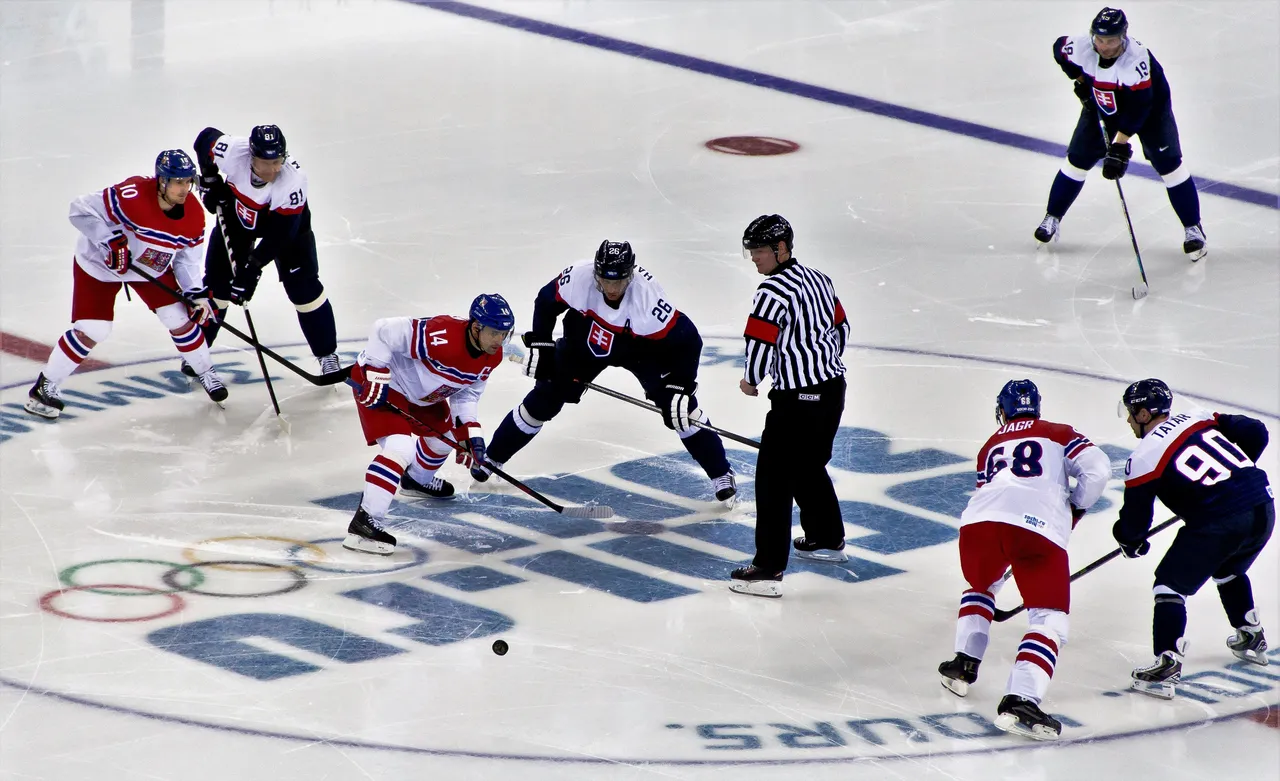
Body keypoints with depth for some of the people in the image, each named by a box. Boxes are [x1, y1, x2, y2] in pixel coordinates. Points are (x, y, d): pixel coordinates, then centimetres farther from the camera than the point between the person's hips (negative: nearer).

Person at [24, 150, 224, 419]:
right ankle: (45, 387, 5)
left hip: (153, 268, 5)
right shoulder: (133, 195, -36)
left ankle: (205, 373, 28)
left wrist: (197, 293, -13)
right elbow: (81, 210, -32)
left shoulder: (194, 217, -17)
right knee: (91, 332, -10)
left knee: (181, 320, 2)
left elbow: (186, 258, -2)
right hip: (99, 265, -5)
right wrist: (111, 241, -37)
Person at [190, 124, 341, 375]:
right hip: (236, 213, 2)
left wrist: (252, 267, -36)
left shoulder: (293, 180, -40)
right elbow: (205, 138, -10)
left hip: (285, 219, -2)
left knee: (302, 286, -6)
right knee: (217, 282, 3)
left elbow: (279, 234, -35)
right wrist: (210, 182, -8)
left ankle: (327, 355, 10)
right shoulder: (233, 151, -35)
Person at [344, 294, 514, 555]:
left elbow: (466, 394, 5)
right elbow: (384, 331, -32)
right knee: (400, 448, -25)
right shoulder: (440, 336, -37)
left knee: (445, 435, 25)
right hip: (383, 385, -9)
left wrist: (471, 433, -6)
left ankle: (416, 481, 56)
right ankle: (363, 524, -28)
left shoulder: (491, 357, -9)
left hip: (421, 393, 9)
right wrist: (375, 376, -30)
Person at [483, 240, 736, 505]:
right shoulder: (579, 277, -32)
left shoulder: (648, 297, -38)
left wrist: (680, 388, -32)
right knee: (543, 401, 1)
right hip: (584, 342, 2)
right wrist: (539, 345, -9)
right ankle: (492, 458, 21)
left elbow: (687, 340, -31)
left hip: (640, 348, -2)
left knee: (680, 406, -13)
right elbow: (546, 301, -11)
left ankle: (721, 475, 1)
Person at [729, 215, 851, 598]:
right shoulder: (818, 280, 11)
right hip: (833, 387, 9)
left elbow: (759, 343, -20)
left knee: (774, 476, -7)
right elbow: (840, 328, 21)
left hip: (798, 398, -9)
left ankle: (769, 569, -10)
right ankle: (827, 539, 43)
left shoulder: (774, 290, -17)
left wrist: (751, 381, -1)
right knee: (809, 466, 27)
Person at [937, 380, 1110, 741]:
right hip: (1040, 530, -4)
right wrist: (1075, 508, 25)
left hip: (979, 522, 4)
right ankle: (1019, 701, -22)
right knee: (1050, 619, -1)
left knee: (981, 586, 36)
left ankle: (964, 664, 27)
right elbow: (1096, 469, 9)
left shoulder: (991, 447, 35)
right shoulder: (1059, 434, 26)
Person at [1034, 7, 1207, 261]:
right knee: (1077, 160, 3)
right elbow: (1059, 49, 0)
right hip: (1101, 106, 4)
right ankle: (1052, 217, 19)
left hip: (1150, 106, -4)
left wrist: (1120, 145, -39)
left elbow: (1138, 107, -38)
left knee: (1168, 163, -10)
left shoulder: (1136, 57, -39)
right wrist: (1080, 79, 1)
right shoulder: (1081, 47, -26)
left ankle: (1192, 228, 0)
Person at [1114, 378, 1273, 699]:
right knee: (1228, 571, 35)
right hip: (1263, 510, 7)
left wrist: (1131, 541, 26)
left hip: (1218, 524, -7)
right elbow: (1255, 433, 16)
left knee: (1171, 585, 4)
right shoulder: (1201, 419, 15)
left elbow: (1134, 520, 3)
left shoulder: (1144, 458, -1)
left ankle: (1167, 666, -7)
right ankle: (1252, 639, 46)